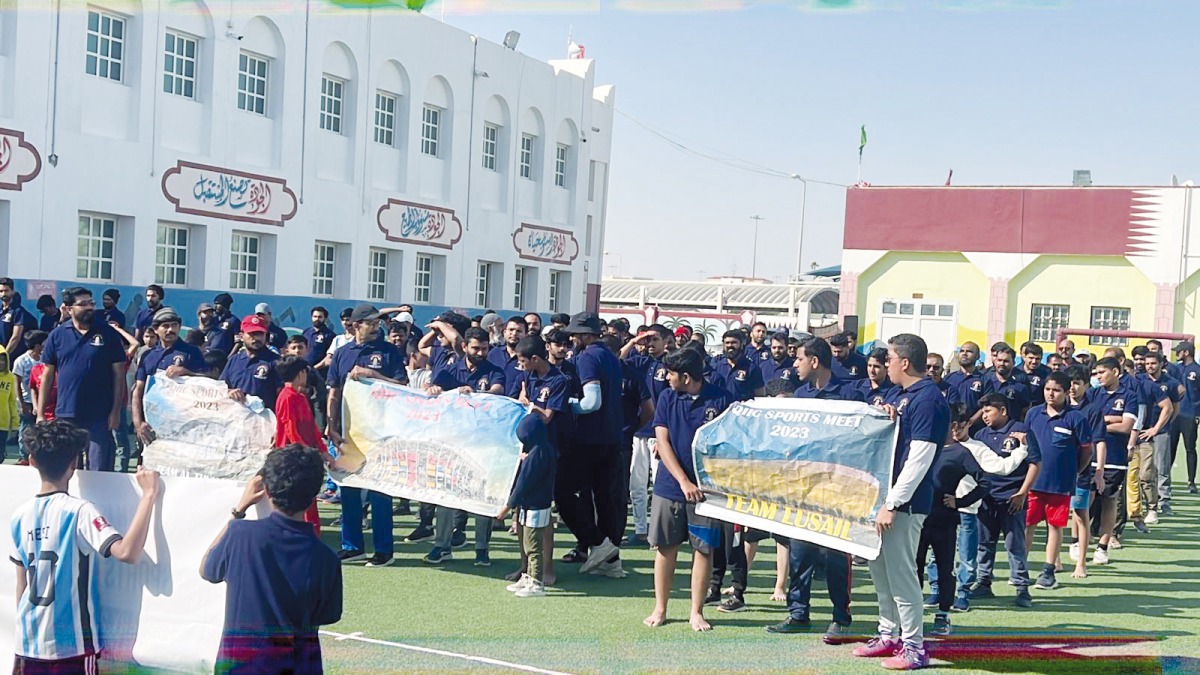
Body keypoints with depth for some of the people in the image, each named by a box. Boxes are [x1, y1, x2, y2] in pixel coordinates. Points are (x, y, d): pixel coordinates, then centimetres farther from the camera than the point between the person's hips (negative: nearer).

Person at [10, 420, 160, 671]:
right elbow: (127, 553, -30)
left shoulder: (20, 516, 3)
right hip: (72, 645, -5)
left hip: (30, 645, 5)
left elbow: (22, 586, 10)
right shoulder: (79, 511, -15)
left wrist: (20, 650, 19)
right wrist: (148, 494, -24)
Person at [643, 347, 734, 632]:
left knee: (703, 549, 4)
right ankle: (660, 609, 19)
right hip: (670, 486, 2)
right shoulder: (667, 398, 2)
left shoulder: (721, 399, -5)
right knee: (665, 547, 7)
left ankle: (697, 612, 16)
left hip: (706, 487, -2)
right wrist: (684, 482, -12)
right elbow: (663, 442, -2)